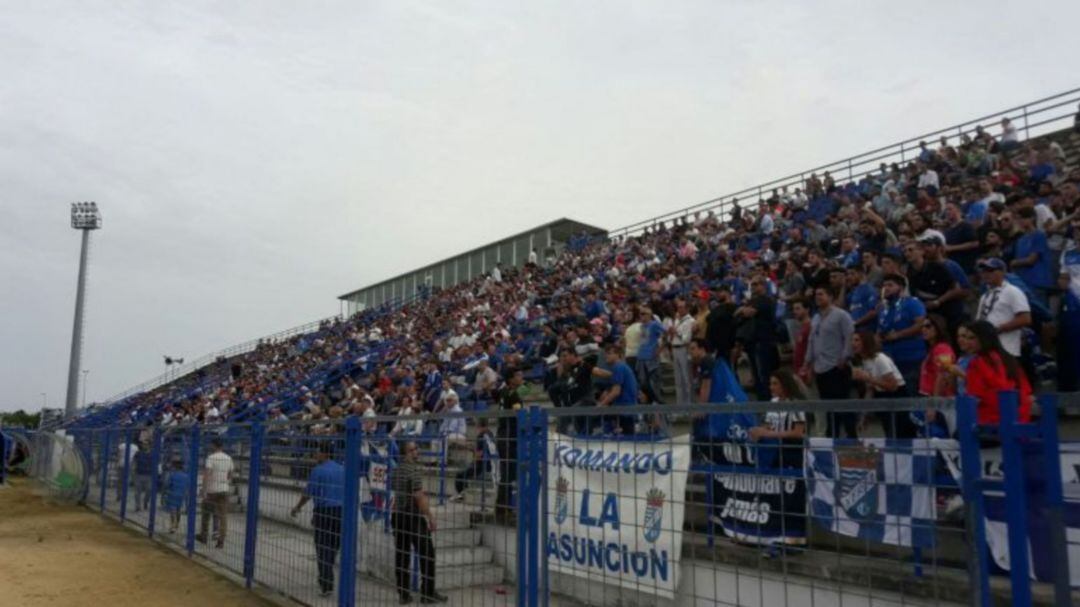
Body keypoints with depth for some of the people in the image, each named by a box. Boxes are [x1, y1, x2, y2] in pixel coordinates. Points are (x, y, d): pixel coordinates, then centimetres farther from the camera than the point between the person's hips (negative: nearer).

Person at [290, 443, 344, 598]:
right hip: (341, 511, 5)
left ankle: (326, 585, 0)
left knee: (323, 548, 1)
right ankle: (325, 579, 23)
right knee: (334, 547, 14)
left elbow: (308, 493, -3)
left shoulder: (318, 470, -7)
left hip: (324, 510, -5)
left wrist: (297, 507, 14)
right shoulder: (342, 470, 9)